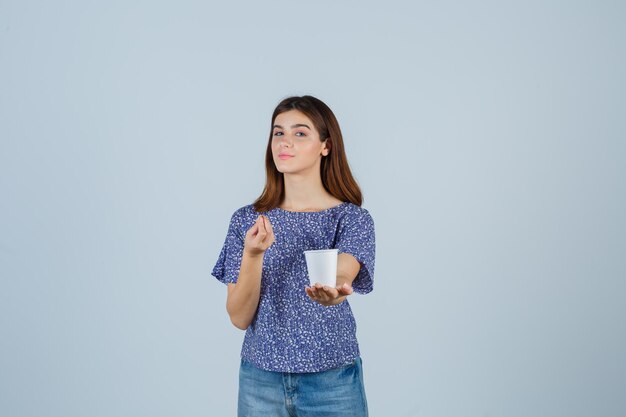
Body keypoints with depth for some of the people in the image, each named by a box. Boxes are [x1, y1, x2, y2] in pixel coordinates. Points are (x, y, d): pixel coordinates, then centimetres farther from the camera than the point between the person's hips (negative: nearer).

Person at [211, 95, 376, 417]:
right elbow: (240, 317, -6)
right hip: (260, 379, 2)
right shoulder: (246, 220, 0)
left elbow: (341, 275, -26)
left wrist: (334, 290, -49)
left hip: (332, 381, -2)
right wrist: (252, 254, -23)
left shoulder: (352, 219, -6)